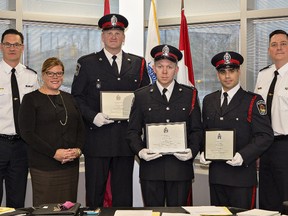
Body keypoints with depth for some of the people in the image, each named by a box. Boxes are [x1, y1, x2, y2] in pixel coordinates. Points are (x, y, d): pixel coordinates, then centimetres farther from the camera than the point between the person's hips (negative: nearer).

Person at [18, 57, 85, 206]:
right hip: (44, 166, -4)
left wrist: (78, 149, -3)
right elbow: (27, 133, -8)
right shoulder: (31, 99, 0)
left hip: (71, 164, 5)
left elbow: (81, 128, 16)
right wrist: (54, 153, -15)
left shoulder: (69, 98, 16)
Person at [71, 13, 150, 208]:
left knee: (124, 195, 9)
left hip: (126, 139, 2)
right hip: (97, 139, -2)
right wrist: (93, 116, -12)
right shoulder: (87, 63, 4)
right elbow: (76, 97, 2)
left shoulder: (138, 63, 10)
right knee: (94, 192, 4)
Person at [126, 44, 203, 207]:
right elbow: (133, 131, 7)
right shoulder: (142, 96, 7)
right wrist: (140, 151, -11)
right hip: (151, 167, 0)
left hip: (181, 166, 0)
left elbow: (197, 130, 8)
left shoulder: (190, 95, 8)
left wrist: (192, 150, -10)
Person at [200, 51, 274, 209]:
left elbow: (265, 135, -9)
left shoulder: (253, 101, -3)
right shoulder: (208, 100, 14)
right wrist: (203, 152, 1)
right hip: (216, 175, 4)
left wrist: (243, 156, -20)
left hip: (242, 174, -4)